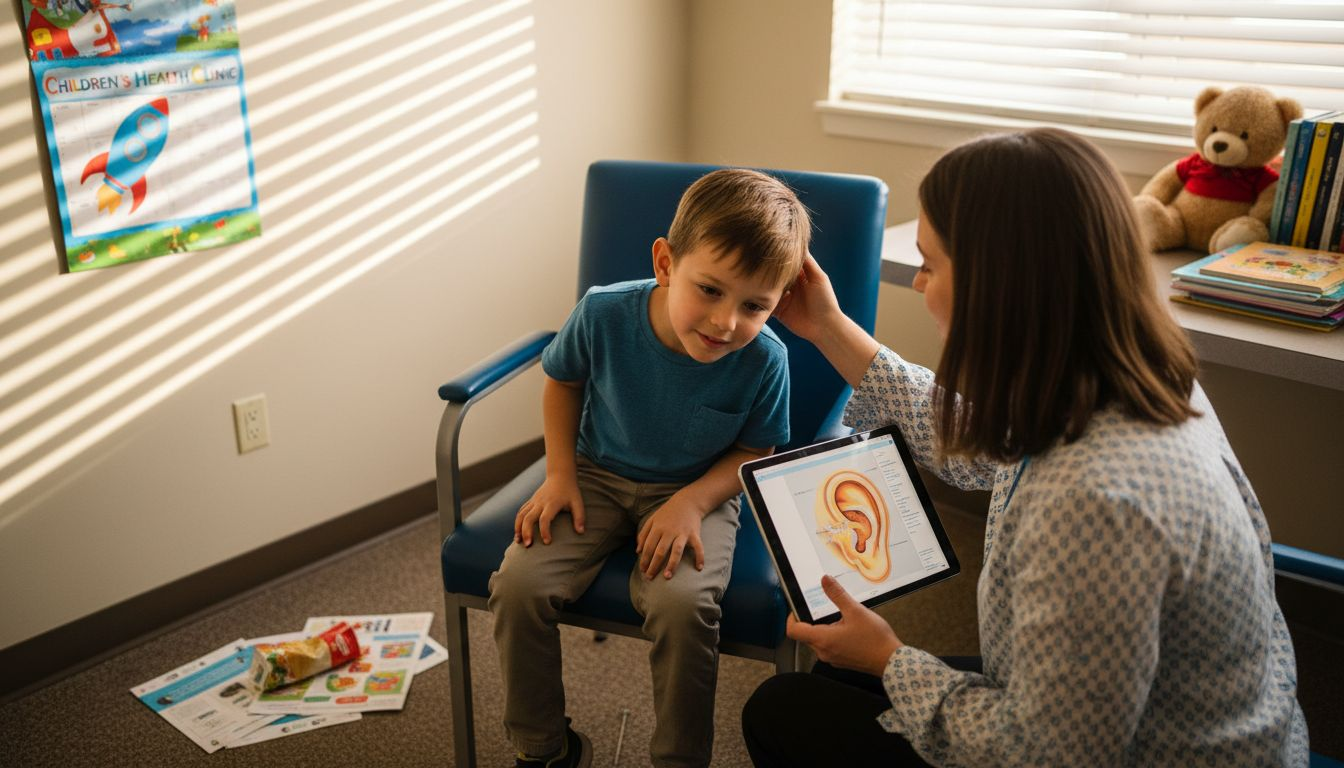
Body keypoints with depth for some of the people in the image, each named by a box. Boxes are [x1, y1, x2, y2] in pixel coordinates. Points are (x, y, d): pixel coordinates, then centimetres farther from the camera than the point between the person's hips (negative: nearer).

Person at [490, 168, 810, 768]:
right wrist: (560, 473, -6)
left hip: (697, 491, -2)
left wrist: (693, 501, -21)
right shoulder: (604, 313, -21)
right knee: (518, 584, -17)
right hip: (599, 476, 2)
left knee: (681, 603, -30)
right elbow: (562, 380, 2)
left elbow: (755, 451, -5)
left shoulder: (764, 361, -23)